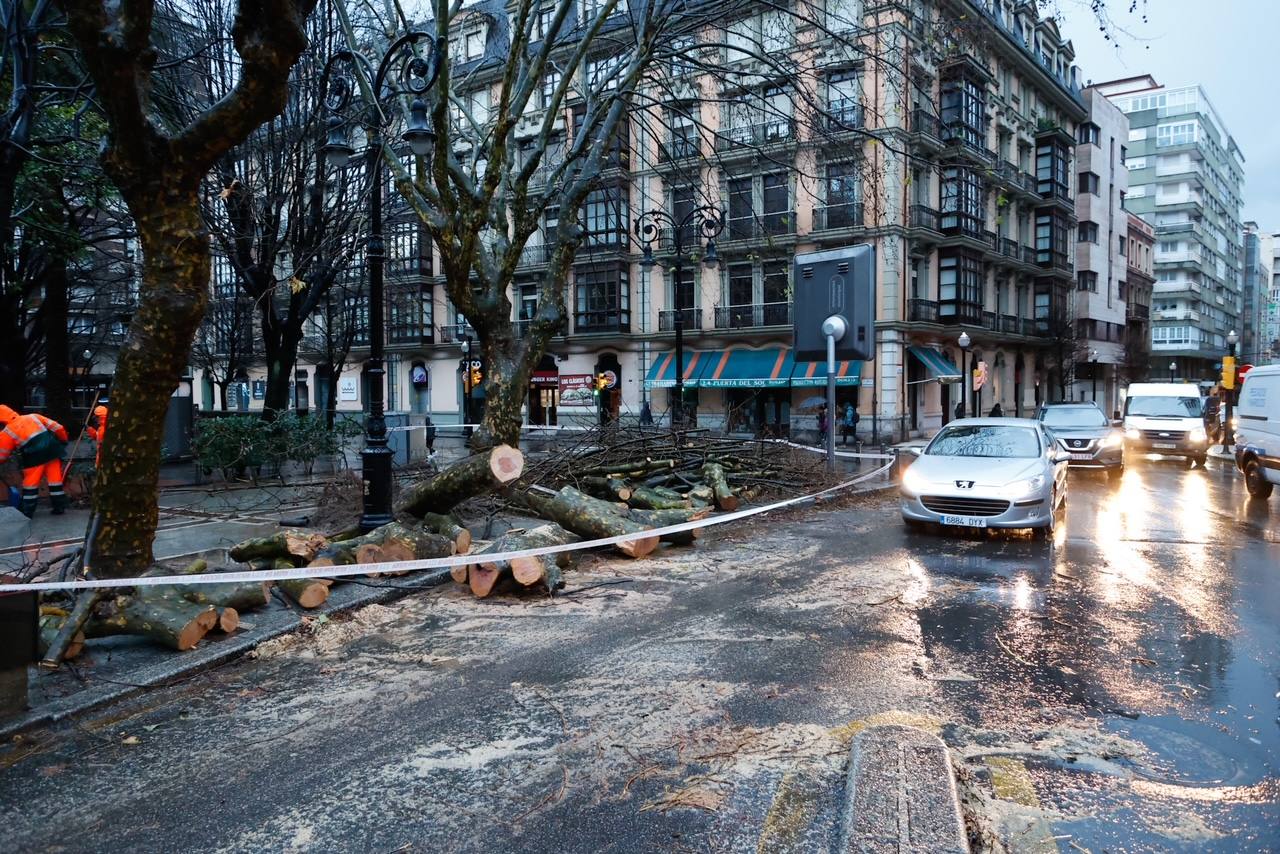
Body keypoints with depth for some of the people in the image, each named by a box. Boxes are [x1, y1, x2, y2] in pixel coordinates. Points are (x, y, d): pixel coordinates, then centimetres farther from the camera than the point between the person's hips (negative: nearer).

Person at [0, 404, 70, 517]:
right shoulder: (33, 416, 15)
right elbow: (57, 427, 11)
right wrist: (63, 441, 22)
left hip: (35, 456, -4)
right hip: (52, 449, 4)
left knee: (30, 483, 9)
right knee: (55, 479, 12)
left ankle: (27, 512, 13)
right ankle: (60, 507, 16)